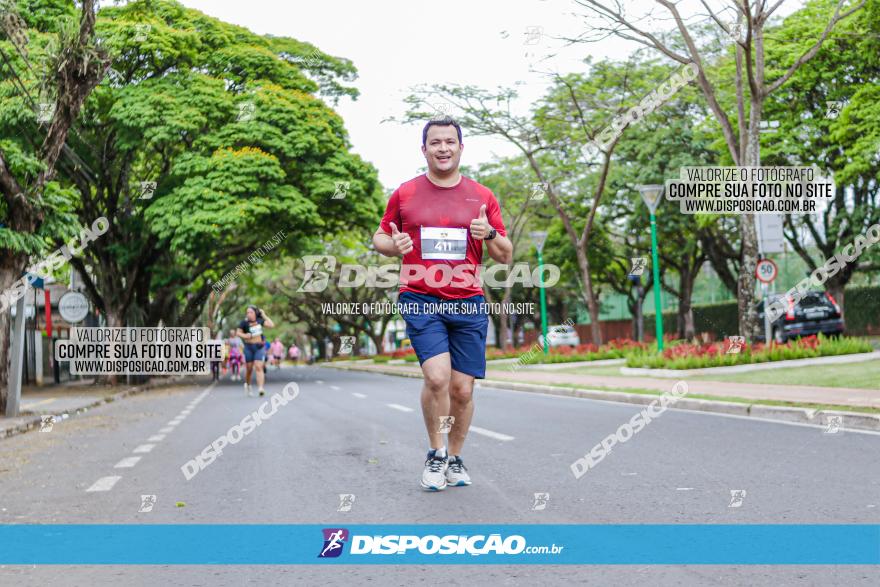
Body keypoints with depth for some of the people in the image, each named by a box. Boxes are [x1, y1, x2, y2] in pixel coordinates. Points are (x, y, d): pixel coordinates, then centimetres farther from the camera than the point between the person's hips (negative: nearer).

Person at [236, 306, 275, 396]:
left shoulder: (260, 321, 3)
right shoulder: (244, 322, -5)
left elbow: (272, 325, -2)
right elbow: (238, 332, 3)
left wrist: (264, 315, 0)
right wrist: (244, 336, -16)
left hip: (260, 347, 0)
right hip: (249, 347, 0)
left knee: (259, 367, -13)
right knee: (249, 368, 10)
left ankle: (260, 388, -24)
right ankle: (247, 385, 37)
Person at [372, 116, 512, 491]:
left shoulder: (482, 196, 7)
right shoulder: (404, 194, 5)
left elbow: (506, 257, 9)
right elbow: (379, 238, 16)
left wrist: (490, 235, -12)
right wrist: (393, 245, -7)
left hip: (468, 303, 2)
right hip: (420, 299, -2)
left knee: (462, 388, 2)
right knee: (437, 376, -19)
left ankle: (455, 458, 24)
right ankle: (435, 454, 3)